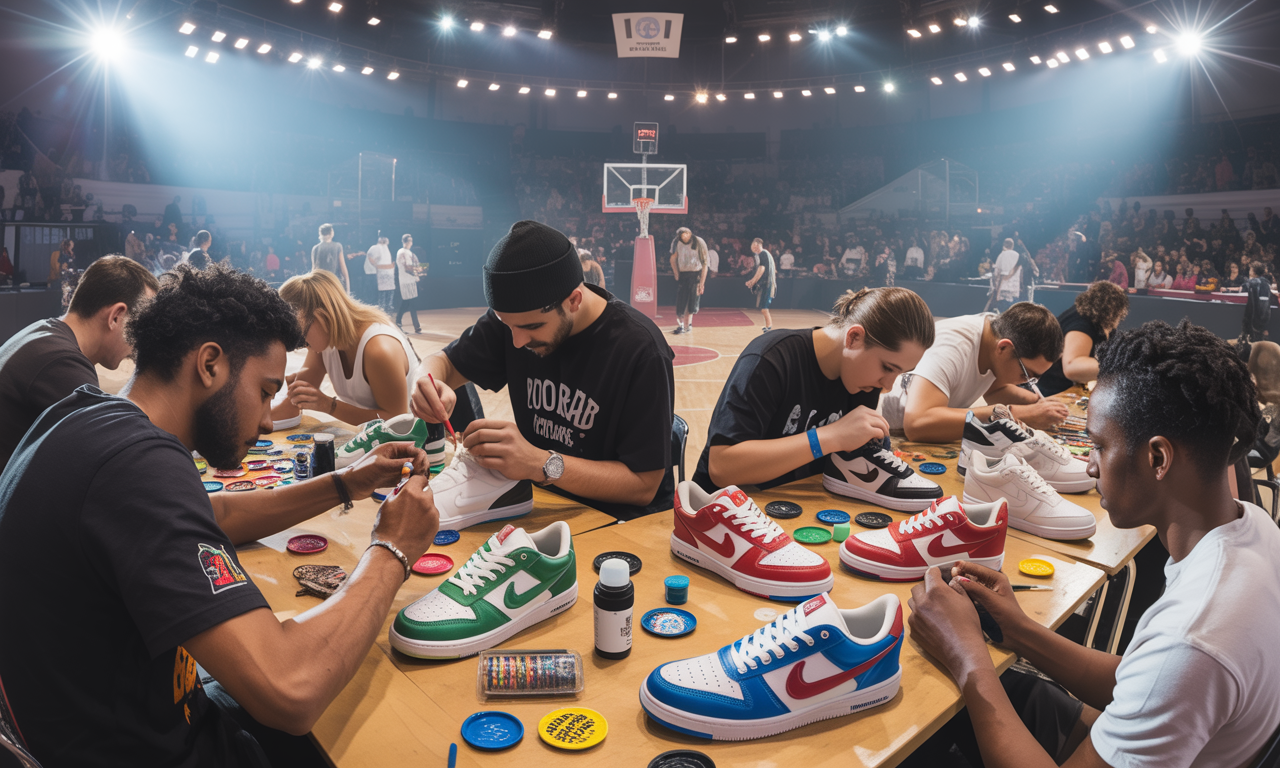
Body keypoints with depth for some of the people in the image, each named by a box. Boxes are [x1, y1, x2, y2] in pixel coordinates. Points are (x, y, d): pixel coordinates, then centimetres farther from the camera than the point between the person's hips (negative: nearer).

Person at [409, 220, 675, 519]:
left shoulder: (640, 350, -22)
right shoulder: (516, 316, -5)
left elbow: (644, 484, -22)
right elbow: (443, 362, 8)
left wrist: (542, 464, -35)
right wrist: (427, 383, -19)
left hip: (617, 515, -5)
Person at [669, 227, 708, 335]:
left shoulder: (699, 243, -9)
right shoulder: (676, 242, -2)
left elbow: (704, 264, -6)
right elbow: (673, 259, 9)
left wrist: (702, 282, -9)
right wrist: (676, 274, -1)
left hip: (695, 274, -2)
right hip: (682, 274, 2)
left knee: (692, 301, 1)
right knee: (681, 301, -5)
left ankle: (688, 324, 12)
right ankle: (680, 325, -1)